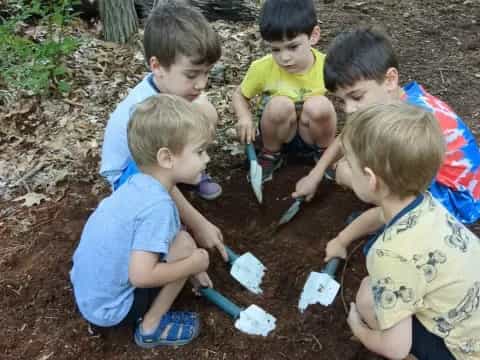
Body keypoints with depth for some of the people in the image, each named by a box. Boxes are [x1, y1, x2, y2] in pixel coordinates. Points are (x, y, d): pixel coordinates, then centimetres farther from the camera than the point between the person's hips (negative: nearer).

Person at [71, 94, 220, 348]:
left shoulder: (137, 183, -1)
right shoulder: (157, 205, -28)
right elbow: (141, 275, -31)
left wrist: (188, 269, 13)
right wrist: (193, 264, -16)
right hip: (111, 309, -8)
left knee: (174, 238, 15)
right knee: (184, 244, -14)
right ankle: (151, 327, 0)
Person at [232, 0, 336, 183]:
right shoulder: (262, 68, -20)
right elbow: (239, 95, -2)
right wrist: (245, 118, -23)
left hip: (312, 134, 0)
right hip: (279, 133, 0)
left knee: (320, 105, -31)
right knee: (280, 105, -32)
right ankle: (270, 154, -2)